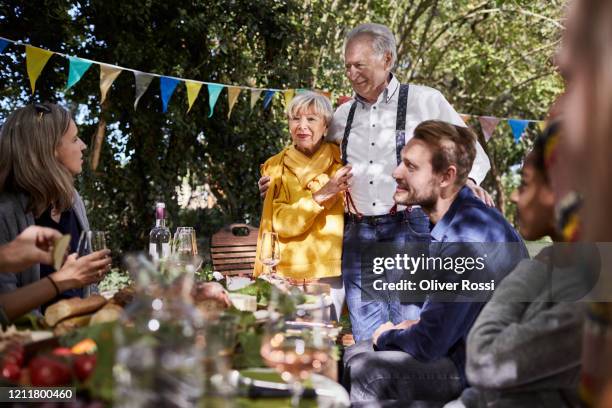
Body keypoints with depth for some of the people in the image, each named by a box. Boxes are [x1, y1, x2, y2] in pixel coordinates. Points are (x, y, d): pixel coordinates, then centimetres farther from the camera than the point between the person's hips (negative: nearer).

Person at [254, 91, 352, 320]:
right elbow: (281, 223, -7)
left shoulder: (341, 161, 4)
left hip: (330, 273, 0)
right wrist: (321, 195, -15)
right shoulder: (276, 167, 5)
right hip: (287, 271, 0)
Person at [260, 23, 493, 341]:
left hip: (408, 230, -4)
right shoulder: (342, 115, 16)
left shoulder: (425, 101, 3)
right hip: (357, 234, 4)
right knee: (365, 336, 6)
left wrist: (468, 180, -13)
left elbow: (472, 152, 8)